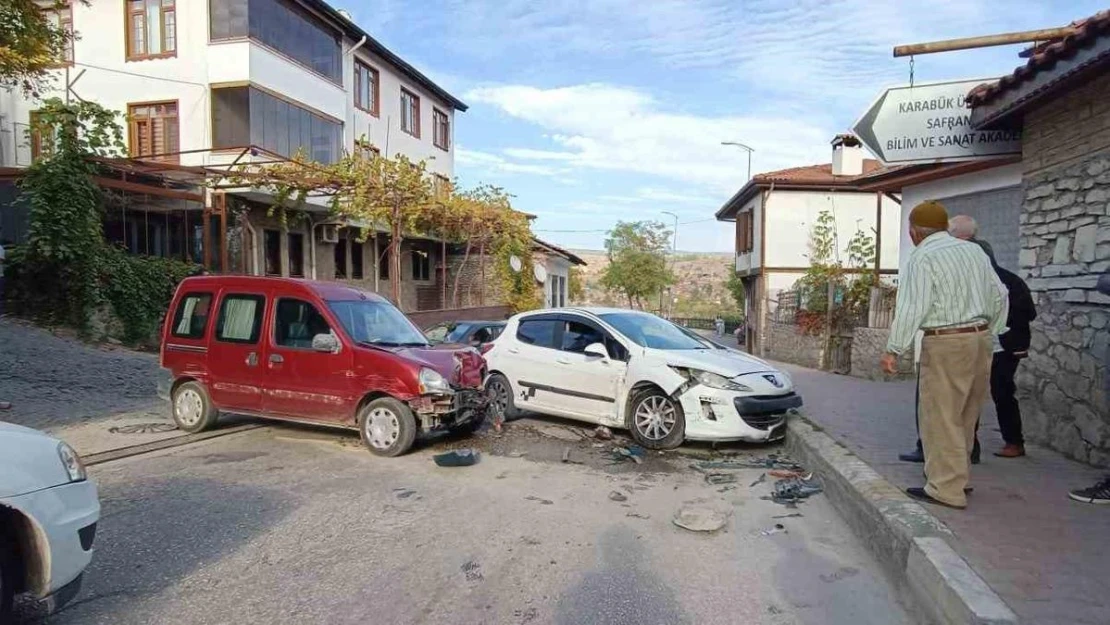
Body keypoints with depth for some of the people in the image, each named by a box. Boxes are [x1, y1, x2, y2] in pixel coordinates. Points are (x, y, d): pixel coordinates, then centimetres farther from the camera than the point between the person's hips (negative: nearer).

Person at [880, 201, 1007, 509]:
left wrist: (893, 350, -15)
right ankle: (958, 476, 28)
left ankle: (947, 489, 4)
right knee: (966, 416, 16)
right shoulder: (973, 250, 12)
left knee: (942, 417, -1)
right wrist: (989, 333, 24)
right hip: (980, 338, 8)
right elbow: (999, 296, 16)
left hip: (946, 344, -8)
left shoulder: (923, 257, -11)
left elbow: (912, 307, -17)